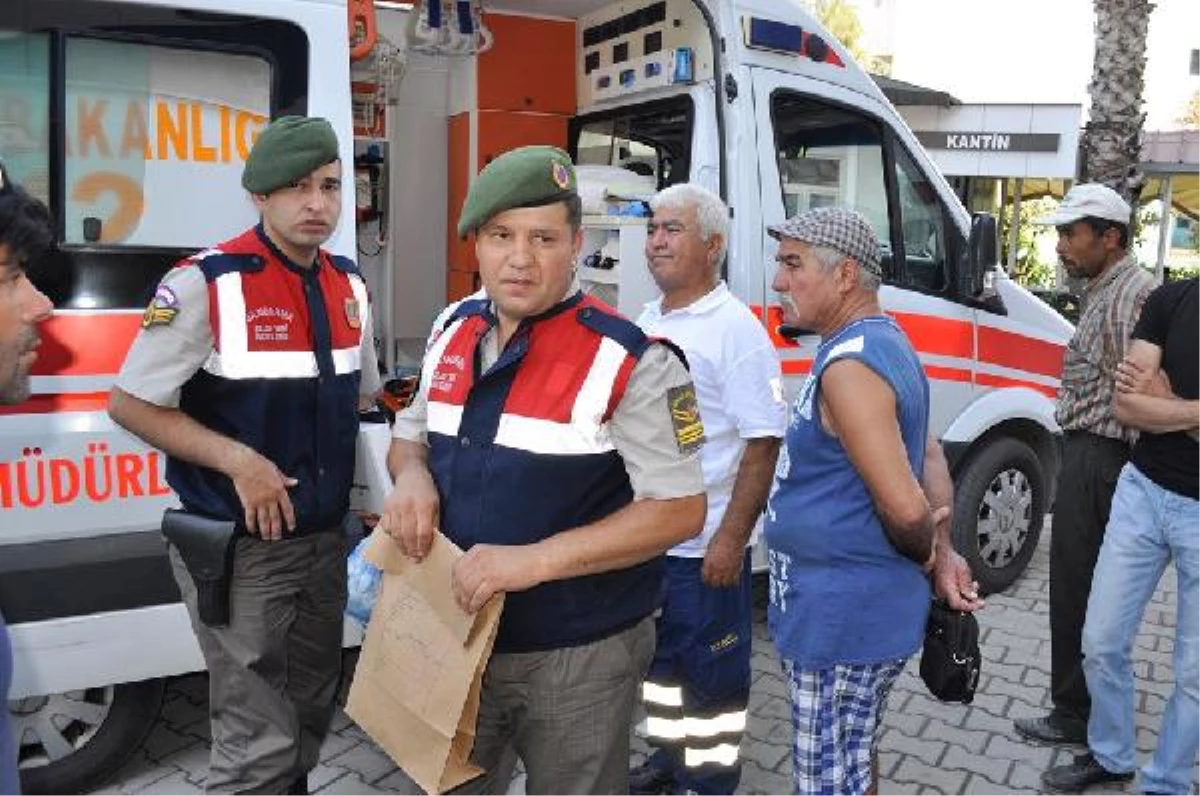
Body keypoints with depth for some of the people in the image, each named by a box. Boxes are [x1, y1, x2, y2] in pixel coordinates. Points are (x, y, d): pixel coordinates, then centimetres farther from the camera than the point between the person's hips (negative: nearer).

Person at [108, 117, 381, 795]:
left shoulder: (351, 286, 5)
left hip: (327, 540, 6)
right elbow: (131, 405, -10)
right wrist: (240, 461, -20)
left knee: (312, 709, 21)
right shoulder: (205, 283, -14)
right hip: (241, 546, -6)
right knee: (260, 740, 0)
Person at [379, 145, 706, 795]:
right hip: (455, 639, 5)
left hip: (577, 658, -5)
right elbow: (410, 433, 16)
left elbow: (679, 511, -18)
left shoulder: (628, 362, -18)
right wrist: (411, 474, -9)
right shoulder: (452, 331, 2)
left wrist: (537, 559, -27)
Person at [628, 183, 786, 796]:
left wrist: (731, 539, -21)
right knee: (659, 655, 21)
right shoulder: (646, 324, 9)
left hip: (706, 547, -7)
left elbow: (762, 444, -18)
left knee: (711, 673, 8)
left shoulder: (736, 329, -14)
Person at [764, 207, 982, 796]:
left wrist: (924, 553, -6)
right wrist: (943, 553, 7)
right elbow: (928, 456, 16)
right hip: (855, 609, 10)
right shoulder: (887, 345, 10)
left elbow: (904, 509, -26)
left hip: (842, 618, -10)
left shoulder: (849, 365, -23)